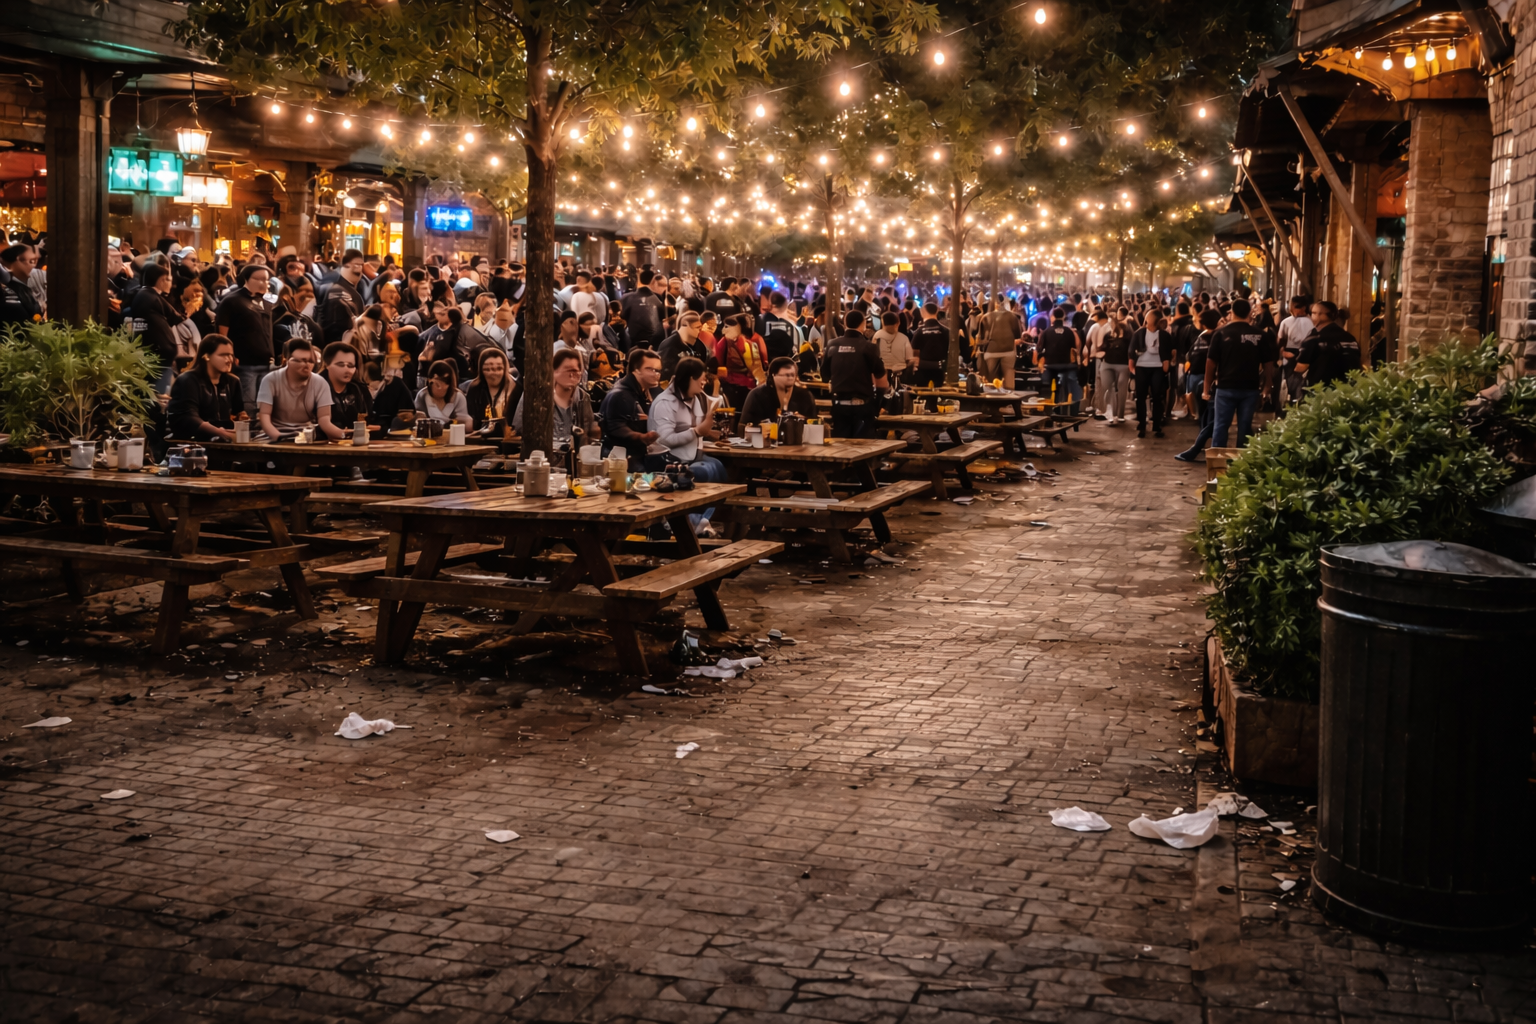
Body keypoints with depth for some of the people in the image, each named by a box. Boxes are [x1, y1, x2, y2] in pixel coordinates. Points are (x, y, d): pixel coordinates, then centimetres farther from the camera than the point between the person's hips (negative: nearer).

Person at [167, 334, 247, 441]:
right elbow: (188, 418, -17)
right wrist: (221, 433, -32)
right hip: (189, 441, -7)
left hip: (222, 441, 7)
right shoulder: (188, 381, -3)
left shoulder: (232, 381, 18)